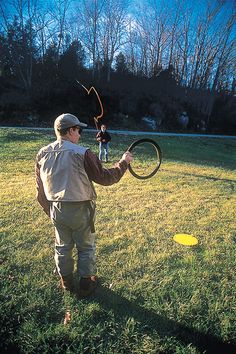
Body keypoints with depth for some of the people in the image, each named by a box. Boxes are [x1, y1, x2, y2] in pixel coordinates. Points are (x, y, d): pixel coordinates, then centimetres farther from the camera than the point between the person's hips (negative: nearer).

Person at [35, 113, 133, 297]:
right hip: (80, 210, -5)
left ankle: (66, 282, 41)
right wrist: (124, 162, -1)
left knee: (62, 247, 22)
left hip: (57, 210, 6)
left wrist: (50, 210, 18)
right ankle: (86, 284, 32)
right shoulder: (82, 153, -20)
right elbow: (105, 177, -14)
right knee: (86, 248, 16)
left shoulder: (42, 154, -1)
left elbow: (40, 190, 6)